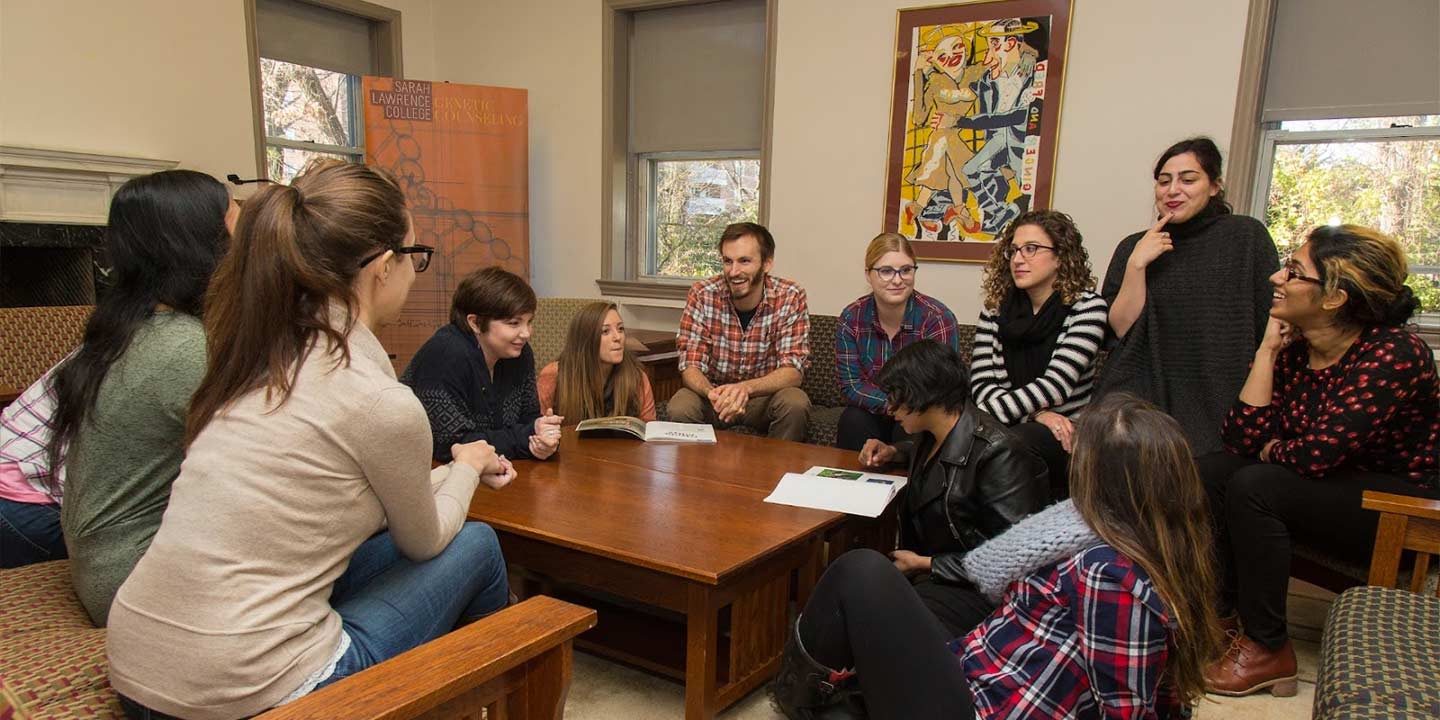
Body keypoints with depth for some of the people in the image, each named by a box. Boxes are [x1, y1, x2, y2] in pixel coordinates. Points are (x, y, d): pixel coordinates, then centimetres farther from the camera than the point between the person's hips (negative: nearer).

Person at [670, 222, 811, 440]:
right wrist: (711, 393, -38)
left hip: (764, 396, 0)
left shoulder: (790, 298, -14)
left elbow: (793, 371, -18)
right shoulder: (702, 295, -12)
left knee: (795, 404, -30)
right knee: (680, 409, -29)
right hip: (714, 392, 0)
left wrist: (747, 388, -38)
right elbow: (690, 367, -13)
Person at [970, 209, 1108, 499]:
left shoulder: (1086, 307, -4)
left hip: (1065, 435, -3)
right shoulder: (996, 308, 7)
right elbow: (981, 383, 0)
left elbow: (1056, 384, -16)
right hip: (1011, 427, 3)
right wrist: (1037, 413, -18)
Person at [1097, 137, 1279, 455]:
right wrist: (1137, 265, -9)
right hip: (1143, 400, 1)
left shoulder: (1247, 236, 3)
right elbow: (1121, 328, 1)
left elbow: (1271, 328, 1)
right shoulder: (1133, 248, 10)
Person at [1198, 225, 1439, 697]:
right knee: (1210, 472, -10)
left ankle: (1267, 648, -12)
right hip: (1332, 492, 7)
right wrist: (1267, 349, -11)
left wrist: (1273, 451, -7)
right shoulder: (1293, 349, -2)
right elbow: (1242, 439, -11)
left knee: (1254, 485, -27)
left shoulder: (1395, 354, -23)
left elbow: (1317, 453, -29)